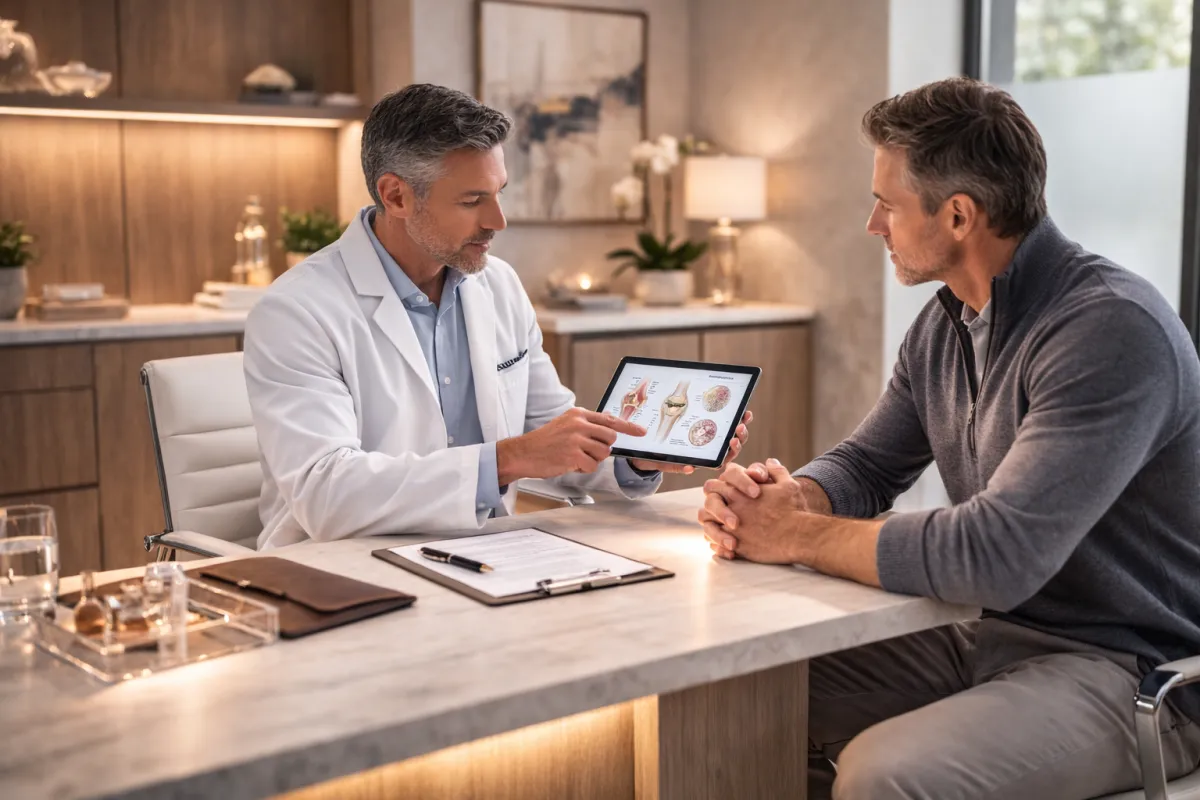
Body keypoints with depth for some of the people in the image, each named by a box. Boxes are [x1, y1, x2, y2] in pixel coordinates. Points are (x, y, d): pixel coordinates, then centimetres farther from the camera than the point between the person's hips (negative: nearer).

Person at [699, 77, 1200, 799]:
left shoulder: (1114, 330, -23)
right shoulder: (945, 325, 6)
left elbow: (995, 556, -31)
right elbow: (866, 466, 14)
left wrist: (797, 536, -19)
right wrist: (786, 500, -10)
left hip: (1129, 667, -8)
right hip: (987, 633, 8)